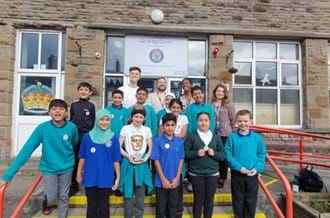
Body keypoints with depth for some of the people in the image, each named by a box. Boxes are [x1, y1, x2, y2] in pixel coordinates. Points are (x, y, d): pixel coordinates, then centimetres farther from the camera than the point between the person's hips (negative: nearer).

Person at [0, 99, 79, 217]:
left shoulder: (72, 127, -15)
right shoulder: (42, 128, -19)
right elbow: (27, 149, -22)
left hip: (66, 168, 1)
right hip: (49, 168, -1)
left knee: (64, 197, 12)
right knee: (51, 198, 9)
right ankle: (46, 204, 45)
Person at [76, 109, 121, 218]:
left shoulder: (113, 138, -6)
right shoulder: (88, 136, -5)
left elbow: (116, 160, -3)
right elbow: (82, 157, 3)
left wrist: (118, 177, -2)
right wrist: (79, 173, 7)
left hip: (106, 178, 0)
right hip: (90, 177, 1)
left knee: (104, 206, 15)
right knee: (91, 206, 15)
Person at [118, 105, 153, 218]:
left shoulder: (147, 130, 5)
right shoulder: (125, 128, -1)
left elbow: (151, 148, 8)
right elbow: (119, 147, -1)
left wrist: (145, 158, -7)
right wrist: (128, 156, -13)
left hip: (142, 164, 2)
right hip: (128, 164, -1)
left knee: (140, 194, 9)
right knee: (128, 192, 6)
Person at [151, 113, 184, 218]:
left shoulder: (179, 141, -1)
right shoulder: (158, 141, -10)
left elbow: (181, 160, 2)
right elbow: (156, 160, -9)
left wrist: (177, 178, -5)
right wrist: (163, 179, -11)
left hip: (175, 181, 2)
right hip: (161, 181, -2)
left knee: (173, 206, 16)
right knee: (161, 207, 12)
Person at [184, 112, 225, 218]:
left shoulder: (216, 137, 6)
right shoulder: (191, 136, -2)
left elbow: (223, 155, 6)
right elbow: (185, 152, -5)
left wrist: (214, 153, -13)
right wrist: (196, 153, -19)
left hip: (212, 174, 2)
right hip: (196, 174, -2)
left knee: (209, 200, 12)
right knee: (198, 200, 9)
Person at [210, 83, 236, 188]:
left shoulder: (228, 105, -2)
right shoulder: (210, 105, 2)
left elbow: (233, 120, 1)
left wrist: (232, 132, 0)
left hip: (225, 134, -2)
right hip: (213, 133, 2)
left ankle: (222, 178, 20)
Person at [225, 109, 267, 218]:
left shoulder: (257, 138, -3)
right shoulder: (232, 137, -8)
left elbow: (262, 155, 2)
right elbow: (228, 154, -9)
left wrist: (257, 168, -11)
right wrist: (239, 167, -17)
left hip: (252, 174, 1)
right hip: (237, 174, -1)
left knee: (251, 201, 14)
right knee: (238, 200, 13)